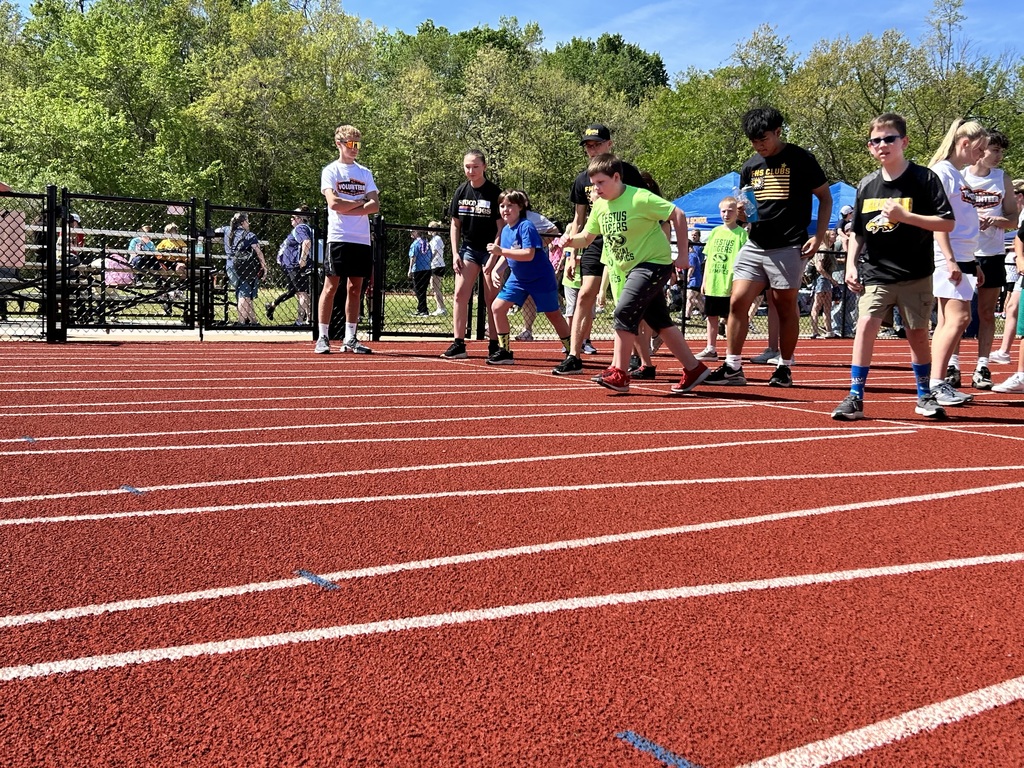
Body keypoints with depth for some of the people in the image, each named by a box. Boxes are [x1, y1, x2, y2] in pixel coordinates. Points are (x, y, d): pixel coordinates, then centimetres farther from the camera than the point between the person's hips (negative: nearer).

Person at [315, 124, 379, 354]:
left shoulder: (365, 173, 14)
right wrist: (360, 202, -3)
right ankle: (323, 338, 1)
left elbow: (375, 206, 2)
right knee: (331, 286, -3)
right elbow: (334, 203, -12)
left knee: (355, 288, 5)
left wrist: (348, 209, -9)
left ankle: (350, 338, 10)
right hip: (338, 238, -4)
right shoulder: (330, 171, 2)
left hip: (362, 240, 4)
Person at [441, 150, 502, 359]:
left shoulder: (494, 192, -9)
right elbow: (455, 224, 10)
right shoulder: (461, 191, 3)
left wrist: (493, 257, -13)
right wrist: (455, 253, 1)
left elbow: (501, 227, -9)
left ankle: (494, 345, 8)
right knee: (460, 295, -7)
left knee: (492, 300, 0)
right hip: (468, 249, 4)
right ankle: (458, 344, -5)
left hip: (490, 250, -4)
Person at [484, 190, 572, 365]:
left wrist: (500, 251, -33)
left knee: (554, 315, 4)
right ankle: (504, 351, 5)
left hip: (541, 278, -7)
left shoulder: (526, 227, -21)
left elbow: (529, 254, -31)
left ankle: (572, 352, 18)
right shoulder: (505, 230, 3)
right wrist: (495, 269, -6)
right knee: (498, 307, -3)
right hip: (518, 278, 7)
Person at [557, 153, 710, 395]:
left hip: (654, 263, -8)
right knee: (659, 321, 10)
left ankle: (619, 373, -14)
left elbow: (678, 215, -15)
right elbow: (587, 238, 9)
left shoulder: (640, 198, -19)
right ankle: (694, 369, 19)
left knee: (624, 312, -20)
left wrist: (682, 254, -14)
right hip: (631, 268, 8)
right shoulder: (599, 205, 3)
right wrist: (571, 240, -13)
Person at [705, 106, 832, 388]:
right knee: (737, 302, -4)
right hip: (754, 245, 5)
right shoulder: (749, 167, 11)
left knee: (786, 307, 4)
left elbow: (825, 198, 2)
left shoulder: (801, 159, -3)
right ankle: (733, 368, 1)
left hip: (788, 247, -5)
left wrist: (819, 236, -8)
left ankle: (784, 369, 15)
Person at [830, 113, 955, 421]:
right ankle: (855, 397, -8)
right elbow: (857, 232, 15)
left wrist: (905, 216, -19)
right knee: (865, 325, -13)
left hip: (915, 275, -2)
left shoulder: (924, 179, -4)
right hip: (875, 273, 2)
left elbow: (947, 223, -9)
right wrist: (851, 265, 4)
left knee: (917, 334, 8)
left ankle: (925, 396, 26)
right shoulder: (867, 185, 6)